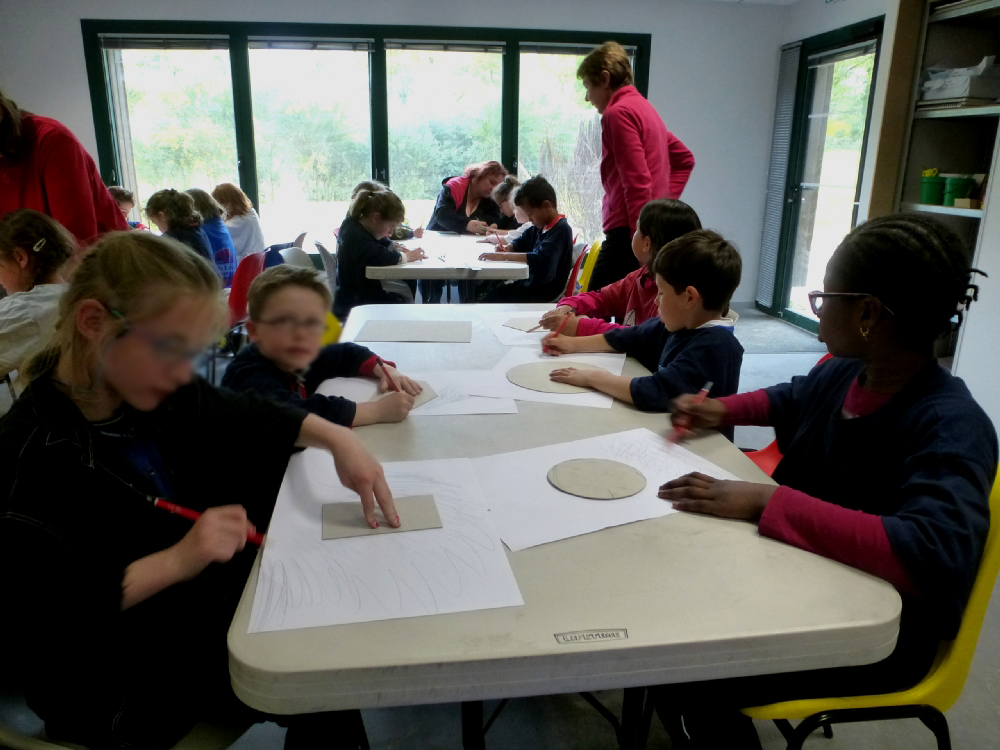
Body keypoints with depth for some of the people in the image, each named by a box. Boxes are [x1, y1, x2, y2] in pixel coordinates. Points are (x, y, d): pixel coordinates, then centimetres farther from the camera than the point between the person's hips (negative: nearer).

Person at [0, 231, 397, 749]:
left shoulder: (160, 393, -4)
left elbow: (247, 415, 9)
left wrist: (336, 438, -7)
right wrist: (176, 561, -33)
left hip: (208, 597, 7)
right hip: (119, 673, -7)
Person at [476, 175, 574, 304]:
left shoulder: (561, 230, -18)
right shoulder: (540, 226, 10)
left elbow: (541, 259, -32)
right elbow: (521, 242, 28)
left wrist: (504, 256, -27)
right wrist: (507, 248, 4)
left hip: (544, 292, -9)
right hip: (529, 282, 9)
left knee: (490, 299, -17)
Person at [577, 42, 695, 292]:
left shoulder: (618, 112, -9)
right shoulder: (644, 107, 20)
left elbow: (637, 181, -18)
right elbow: (684, 159, 28)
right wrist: (666, 199, 19)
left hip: (628, 232, -10)